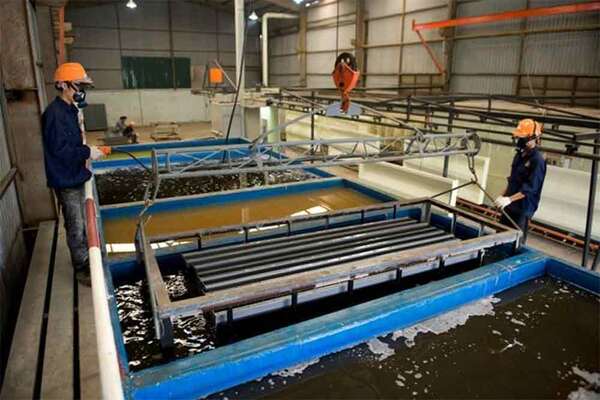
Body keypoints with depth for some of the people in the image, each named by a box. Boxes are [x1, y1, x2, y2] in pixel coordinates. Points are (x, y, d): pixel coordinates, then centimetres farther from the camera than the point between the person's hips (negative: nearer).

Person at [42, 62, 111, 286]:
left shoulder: (70, 110, 10)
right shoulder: (55, 113, -19)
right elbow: (59, 149, -24)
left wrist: (92, 150, 3)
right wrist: (88, 152, -18)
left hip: (76, 177, 9)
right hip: (66, 180, -9)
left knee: (82, 223, 20)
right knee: (76, 228, 2)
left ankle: (85, 259, 35)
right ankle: (82, 270, 14)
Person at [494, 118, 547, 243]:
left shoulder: (538, 160, -17)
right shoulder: (520, 155, 9)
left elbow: (530, 188, -22)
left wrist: (509, 199, -27)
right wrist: (503, 196, 13)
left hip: (523, 207, -8)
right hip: (510, 205, 8)